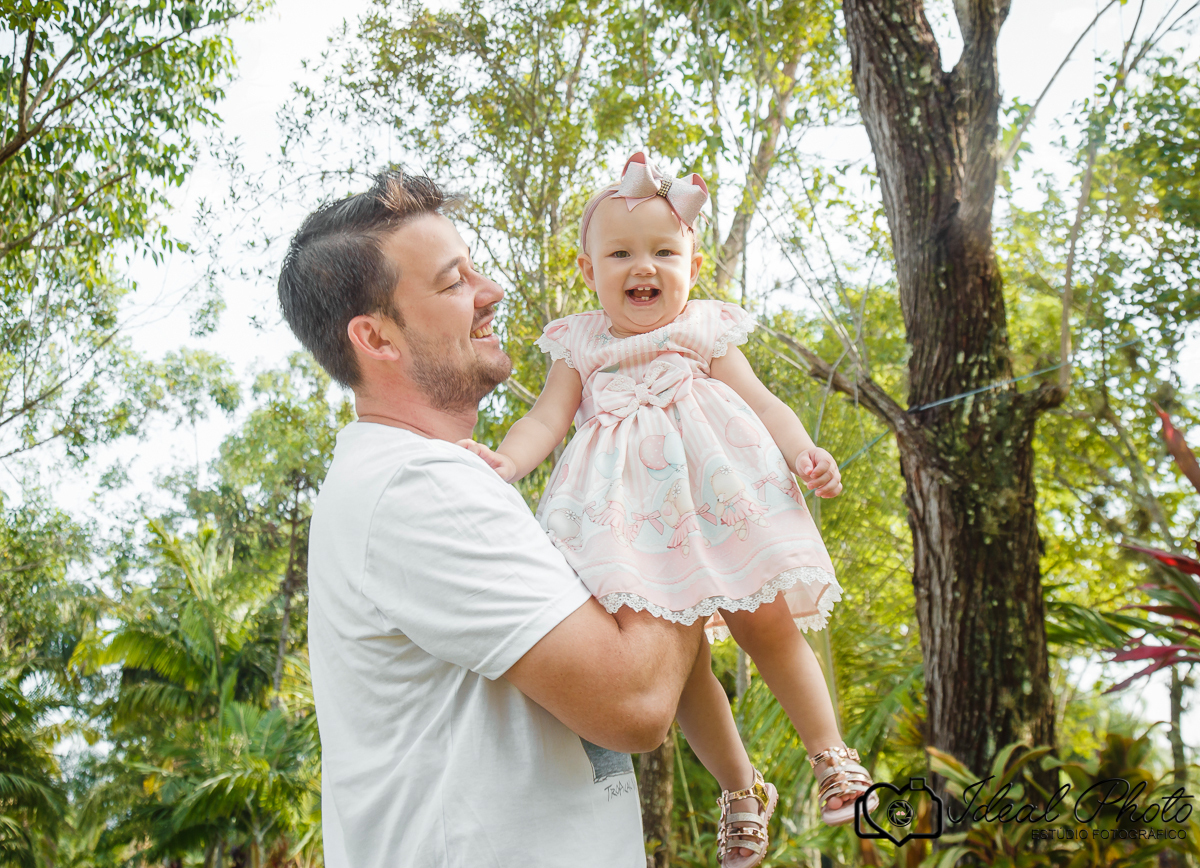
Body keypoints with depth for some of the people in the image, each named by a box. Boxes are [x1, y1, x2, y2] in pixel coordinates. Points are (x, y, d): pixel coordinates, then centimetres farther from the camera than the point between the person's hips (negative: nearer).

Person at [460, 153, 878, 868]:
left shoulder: (705, 331, 10)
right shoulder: (580, 346, 12)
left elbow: (762, 402, 5)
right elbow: (549, 417, 5)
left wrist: (805, 451, -13)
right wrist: (507, 459, -15)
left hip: (717, 494, -1)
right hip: (634, 512, 1)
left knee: (767, 623, -6)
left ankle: (832, 753, 16)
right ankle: (741, 788, 20)